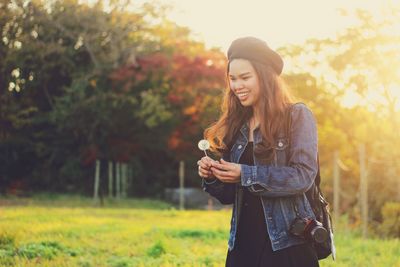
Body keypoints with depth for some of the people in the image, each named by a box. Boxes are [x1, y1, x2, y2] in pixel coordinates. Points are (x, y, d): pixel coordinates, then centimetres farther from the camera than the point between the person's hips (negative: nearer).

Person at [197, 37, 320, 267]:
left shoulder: (297, 116, -3)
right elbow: (230, 195, 14)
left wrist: (245, 175, -19)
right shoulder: (236, 127, 11)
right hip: (243, 243, 5)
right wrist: (212, 177, -6)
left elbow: (303, 176, -15)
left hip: (288, 245, -5)